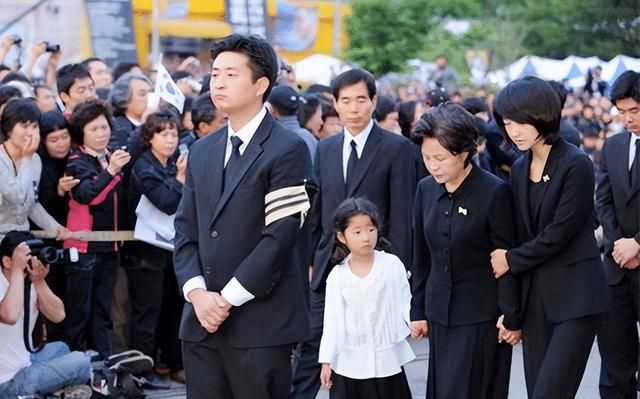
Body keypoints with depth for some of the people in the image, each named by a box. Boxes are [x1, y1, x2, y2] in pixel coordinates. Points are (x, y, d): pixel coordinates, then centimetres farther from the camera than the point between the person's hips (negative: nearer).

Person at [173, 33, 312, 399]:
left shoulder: (288, 149, -6)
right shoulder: (202, 151, 16)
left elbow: (280, 236, -12)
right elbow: (186, 230, 12)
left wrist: (228, 298, -13)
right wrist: (197, 292, -4)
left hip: (260, 322, -6)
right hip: (201, 318, 6)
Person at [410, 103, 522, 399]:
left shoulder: (494, 193, -14)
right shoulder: (426, 189, 3)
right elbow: (421, 256, 10)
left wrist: (512, 318, -8)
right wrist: (418, 310, 11)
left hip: (481, 315, -5)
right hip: (440, 312, 6)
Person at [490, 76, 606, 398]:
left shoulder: (576, 165, -11)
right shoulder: (520, 169, 10)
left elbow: (559, 234, -15)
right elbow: (522, 234, 11)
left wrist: (511, 260, -3)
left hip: (574, 296, -7)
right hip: (534, 295, 7)